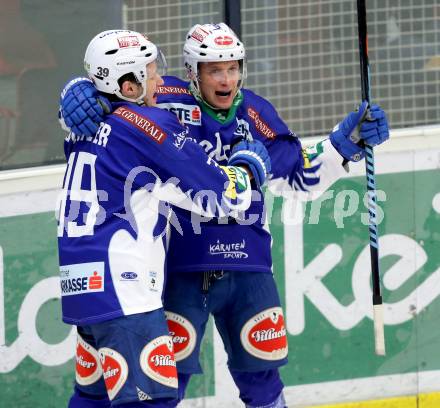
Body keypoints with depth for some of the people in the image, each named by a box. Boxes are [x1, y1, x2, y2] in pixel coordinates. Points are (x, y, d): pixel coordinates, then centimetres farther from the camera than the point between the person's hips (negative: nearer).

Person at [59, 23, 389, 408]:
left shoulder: (256, 114, 6)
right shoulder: (169, 102, -8)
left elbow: (302, 178, 14)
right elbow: (105, 91, -6)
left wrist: (347, 140, 6)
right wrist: (81, 98, -28)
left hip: (247, 268, 4)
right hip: (181, 270, -4)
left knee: (259, 372, 11)